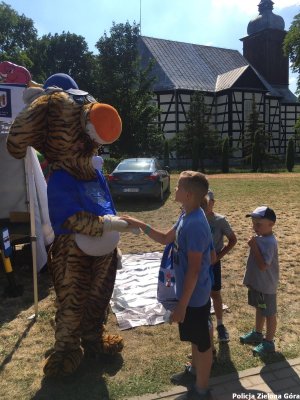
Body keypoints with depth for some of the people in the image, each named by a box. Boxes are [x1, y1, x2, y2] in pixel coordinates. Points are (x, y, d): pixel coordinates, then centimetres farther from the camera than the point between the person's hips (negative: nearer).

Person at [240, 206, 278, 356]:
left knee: (269, 314, 10)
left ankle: (269, 342, 26)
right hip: (256, 282, 9)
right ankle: (257, 334, 43)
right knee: (260, 310, 25)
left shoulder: (269, 243, -28)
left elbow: (262, 266, -31)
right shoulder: (259, 237, 1)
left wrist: (254, 246, -30)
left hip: (266, 286, -9)